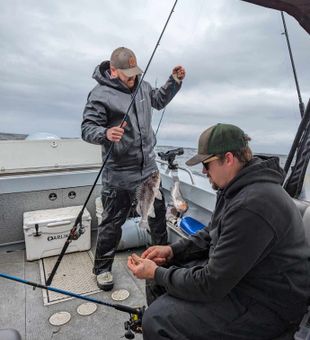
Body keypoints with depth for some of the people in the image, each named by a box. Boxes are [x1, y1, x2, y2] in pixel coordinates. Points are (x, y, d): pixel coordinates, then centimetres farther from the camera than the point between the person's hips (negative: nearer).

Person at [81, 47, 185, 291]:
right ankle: (102, 268, 28)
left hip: (148, 167, 7)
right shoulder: (100, 94, -13)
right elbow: (88, 129, -16)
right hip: (119, 173, -7)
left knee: (158, 212, 20)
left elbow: (160, 100, 26)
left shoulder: (141, 86, 8)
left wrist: (174, 81, 12)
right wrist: (105, 134, -37)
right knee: (113, 221, 5)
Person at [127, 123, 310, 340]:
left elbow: (211, 285, -26)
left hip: (265, 304, -9)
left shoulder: (250, 207, -32)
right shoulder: (238, 186, 1)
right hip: (233, 272, 9)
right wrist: (173, 250, 1)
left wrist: (157, 273, -14)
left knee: (157, 320, -18)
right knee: (158, 279, 8)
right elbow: (213, 233, 13)